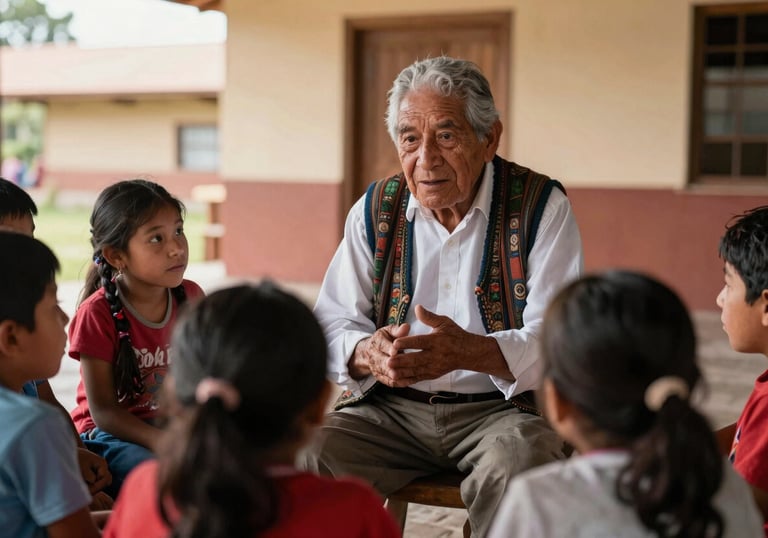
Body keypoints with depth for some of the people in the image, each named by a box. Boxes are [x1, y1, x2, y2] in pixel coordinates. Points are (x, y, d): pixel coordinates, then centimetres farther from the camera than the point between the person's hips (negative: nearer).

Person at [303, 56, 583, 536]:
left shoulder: (542, 207, -5)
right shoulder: (375, 209, 6)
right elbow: (331, 323, 3)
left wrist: (469, 352, -33)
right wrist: (367, 353, -22)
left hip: (502, 406, -2)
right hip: (392, 407, 3)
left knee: (519, 461, -35)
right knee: (305, 453, -23)